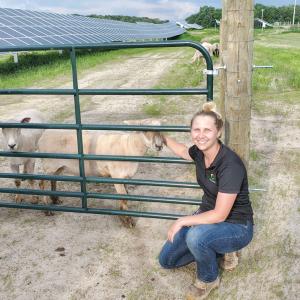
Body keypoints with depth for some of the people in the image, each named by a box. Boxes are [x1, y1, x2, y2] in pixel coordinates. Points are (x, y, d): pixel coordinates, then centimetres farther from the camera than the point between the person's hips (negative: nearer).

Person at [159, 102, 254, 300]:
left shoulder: (230, 165, -31)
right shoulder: (200, 152, -10)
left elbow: (220, 215, -28)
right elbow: (183, 152, 18)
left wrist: (182, 221, -21)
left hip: (235, 226, -7)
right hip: (207, 216, 7)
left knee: (196, 236, -38)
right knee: (167, 260, 6)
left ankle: (209, 280, -6)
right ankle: (219, 250, 19)